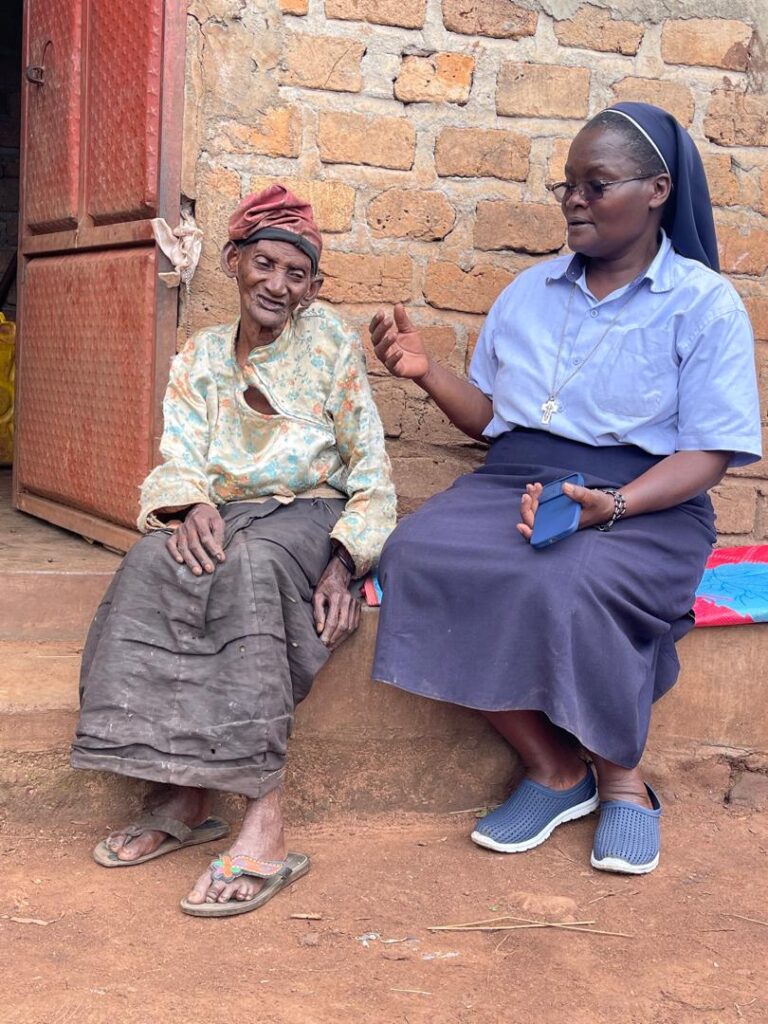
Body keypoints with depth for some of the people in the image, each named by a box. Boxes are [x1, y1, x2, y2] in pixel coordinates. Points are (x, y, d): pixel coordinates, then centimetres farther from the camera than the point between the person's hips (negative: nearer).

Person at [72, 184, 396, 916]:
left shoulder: (329, 342, 6)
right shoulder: (200, 357, 14)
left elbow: (370, 471, 0)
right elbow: (179, 462, 2)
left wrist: (345, 564, -17)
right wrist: (191, 506, -24)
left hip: (308, 520, -3)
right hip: (224, 519, 3)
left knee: (249, 563, -38)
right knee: (154, 561, -31)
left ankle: (263, 815, -43)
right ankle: (181, 795, -30)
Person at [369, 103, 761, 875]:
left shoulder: (704, 303, 1)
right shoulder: (530, 292, 17)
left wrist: (611, 507, -24)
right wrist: (428, 374, 1)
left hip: (644, 503, -5)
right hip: (514, 483, 5)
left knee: (565, 588, -37)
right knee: (418, 557, -26)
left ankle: (620, 776, -7)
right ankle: (551, 766, -14)